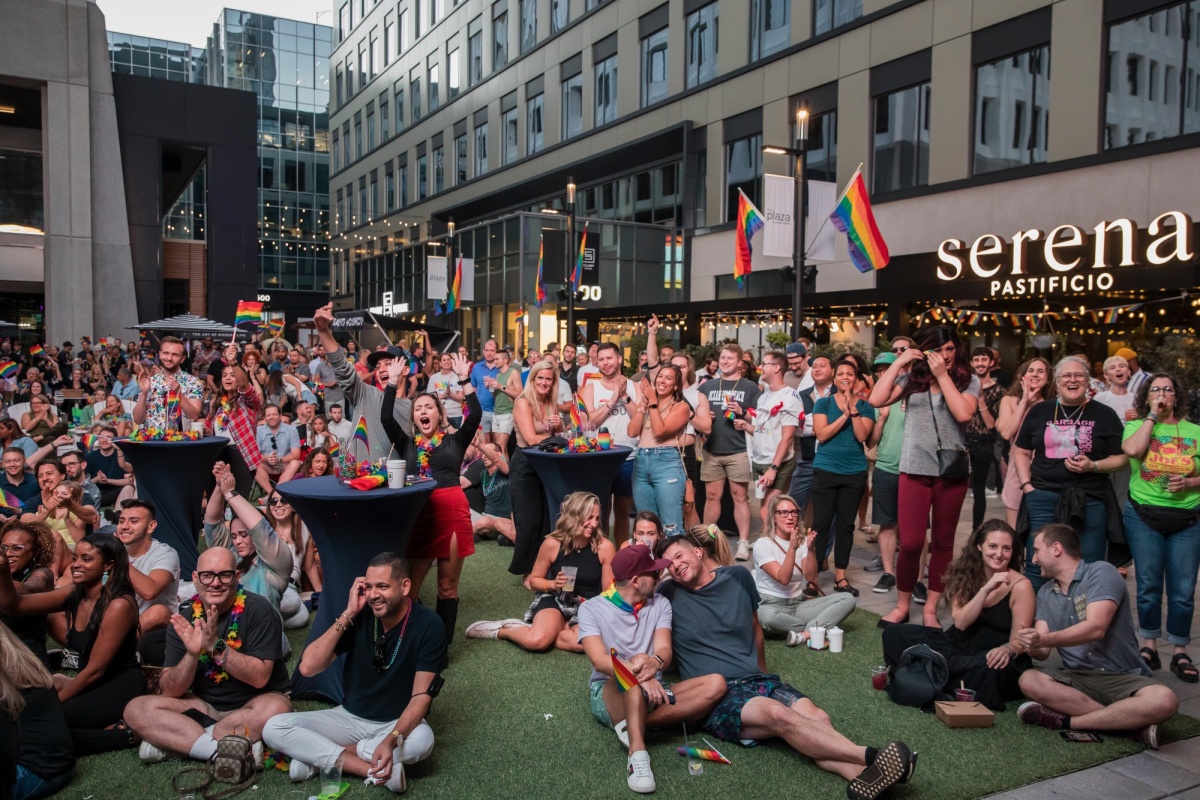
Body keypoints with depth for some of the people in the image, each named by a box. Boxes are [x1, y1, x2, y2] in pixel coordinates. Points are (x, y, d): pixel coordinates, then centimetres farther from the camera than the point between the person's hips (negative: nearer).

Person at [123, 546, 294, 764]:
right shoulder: (183, 620, -4)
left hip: (251, 705, -3)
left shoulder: (258, 610, -15)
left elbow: (259, 677, -21)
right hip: (205, 706, 4)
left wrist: (216, 646, -32)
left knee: (276, 708, -36)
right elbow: (169, 692, -8)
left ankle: (180, 742, -18)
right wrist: (192, 654, -26)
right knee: (136, 709, -16)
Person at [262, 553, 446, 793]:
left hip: (399, 723, -3)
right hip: (350, 717, 3)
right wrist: (347, 615, -23)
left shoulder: (428, 625, -19)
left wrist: (391, 741, -38)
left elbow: (421, 696, -21)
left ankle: (317, 756, -18)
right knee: (274, 728, -15)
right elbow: (308, 668, -18)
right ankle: (374, 770, -23)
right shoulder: (360, 616, -10)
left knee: (422, 740, -37)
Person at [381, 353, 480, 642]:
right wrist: (393, 382, 0)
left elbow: (475, 415, -4)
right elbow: (386, 419, 2)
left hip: (452, 512, -1)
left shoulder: (455, 441, 9)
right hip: (418, 513, 1)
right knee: (410, 586, 0)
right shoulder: (407, 444, 13)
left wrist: (464, 380, -6)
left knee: (447, 585, 6)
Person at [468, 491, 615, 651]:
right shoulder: (552, 544, -11)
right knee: (534, 641, -31)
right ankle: (499, 630, 0)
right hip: (556, 600, 0)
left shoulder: (604, 547, -12)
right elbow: (534, 580, 4)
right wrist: (553, 584, -16)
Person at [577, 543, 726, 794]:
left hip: (652, 693, 4)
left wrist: (654, 663, -34)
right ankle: (637, 754, -45)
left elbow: (664, 650, -8)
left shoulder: (660, 604, 7)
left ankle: (638, 723, -27)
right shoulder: (591, 608, -5)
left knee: (715, 684, -19)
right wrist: (641, 674, -36)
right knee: (633, 678, -37)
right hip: (609, 693, -4)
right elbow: (600, 661, -19)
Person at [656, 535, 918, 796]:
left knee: (818, 718, -26)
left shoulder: (738, 577, 12)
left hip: (758, 680, 5)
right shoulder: (668, 595, 2)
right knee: (777, 714, -35)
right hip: (715, 696, -4)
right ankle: (869, 756, -43)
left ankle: (865, 777, -49)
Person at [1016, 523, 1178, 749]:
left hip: (1123, 678, -4)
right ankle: (1132, 722, -24)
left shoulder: (1101, 573, -7)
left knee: (1163, 700, -34)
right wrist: (1033, 647, -23)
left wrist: (1044, 640, -33)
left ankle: (1066, 721, -25)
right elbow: (1044, 652, 2)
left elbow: (1095, 628, -22)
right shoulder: (1045, 593, 11)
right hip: (1077, 678, 4)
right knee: (1029, 680, -26)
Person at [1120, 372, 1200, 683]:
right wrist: (1152, 415, -10)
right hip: (1144, 516, -1)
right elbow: (1132, 450, -18)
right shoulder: (1136, 426, 5)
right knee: (1148, 586, 6)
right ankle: (1149, 646, 18)